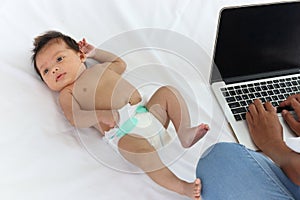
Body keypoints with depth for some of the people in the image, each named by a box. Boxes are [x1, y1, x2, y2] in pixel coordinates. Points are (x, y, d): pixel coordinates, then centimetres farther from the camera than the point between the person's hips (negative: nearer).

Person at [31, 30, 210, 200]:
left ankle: (185, 133, -10)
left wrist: (94, 52, 40)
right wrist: (102, 116, -21)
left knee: (167, 92, -3)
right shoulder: (67, 93, 10)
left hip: (146, 113, 7)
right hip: (121, 132, -7)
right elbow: (75, 118, -5)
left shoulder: (99, 68, 25)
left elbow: (121, 64, 40)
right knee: (132, 145, -36)